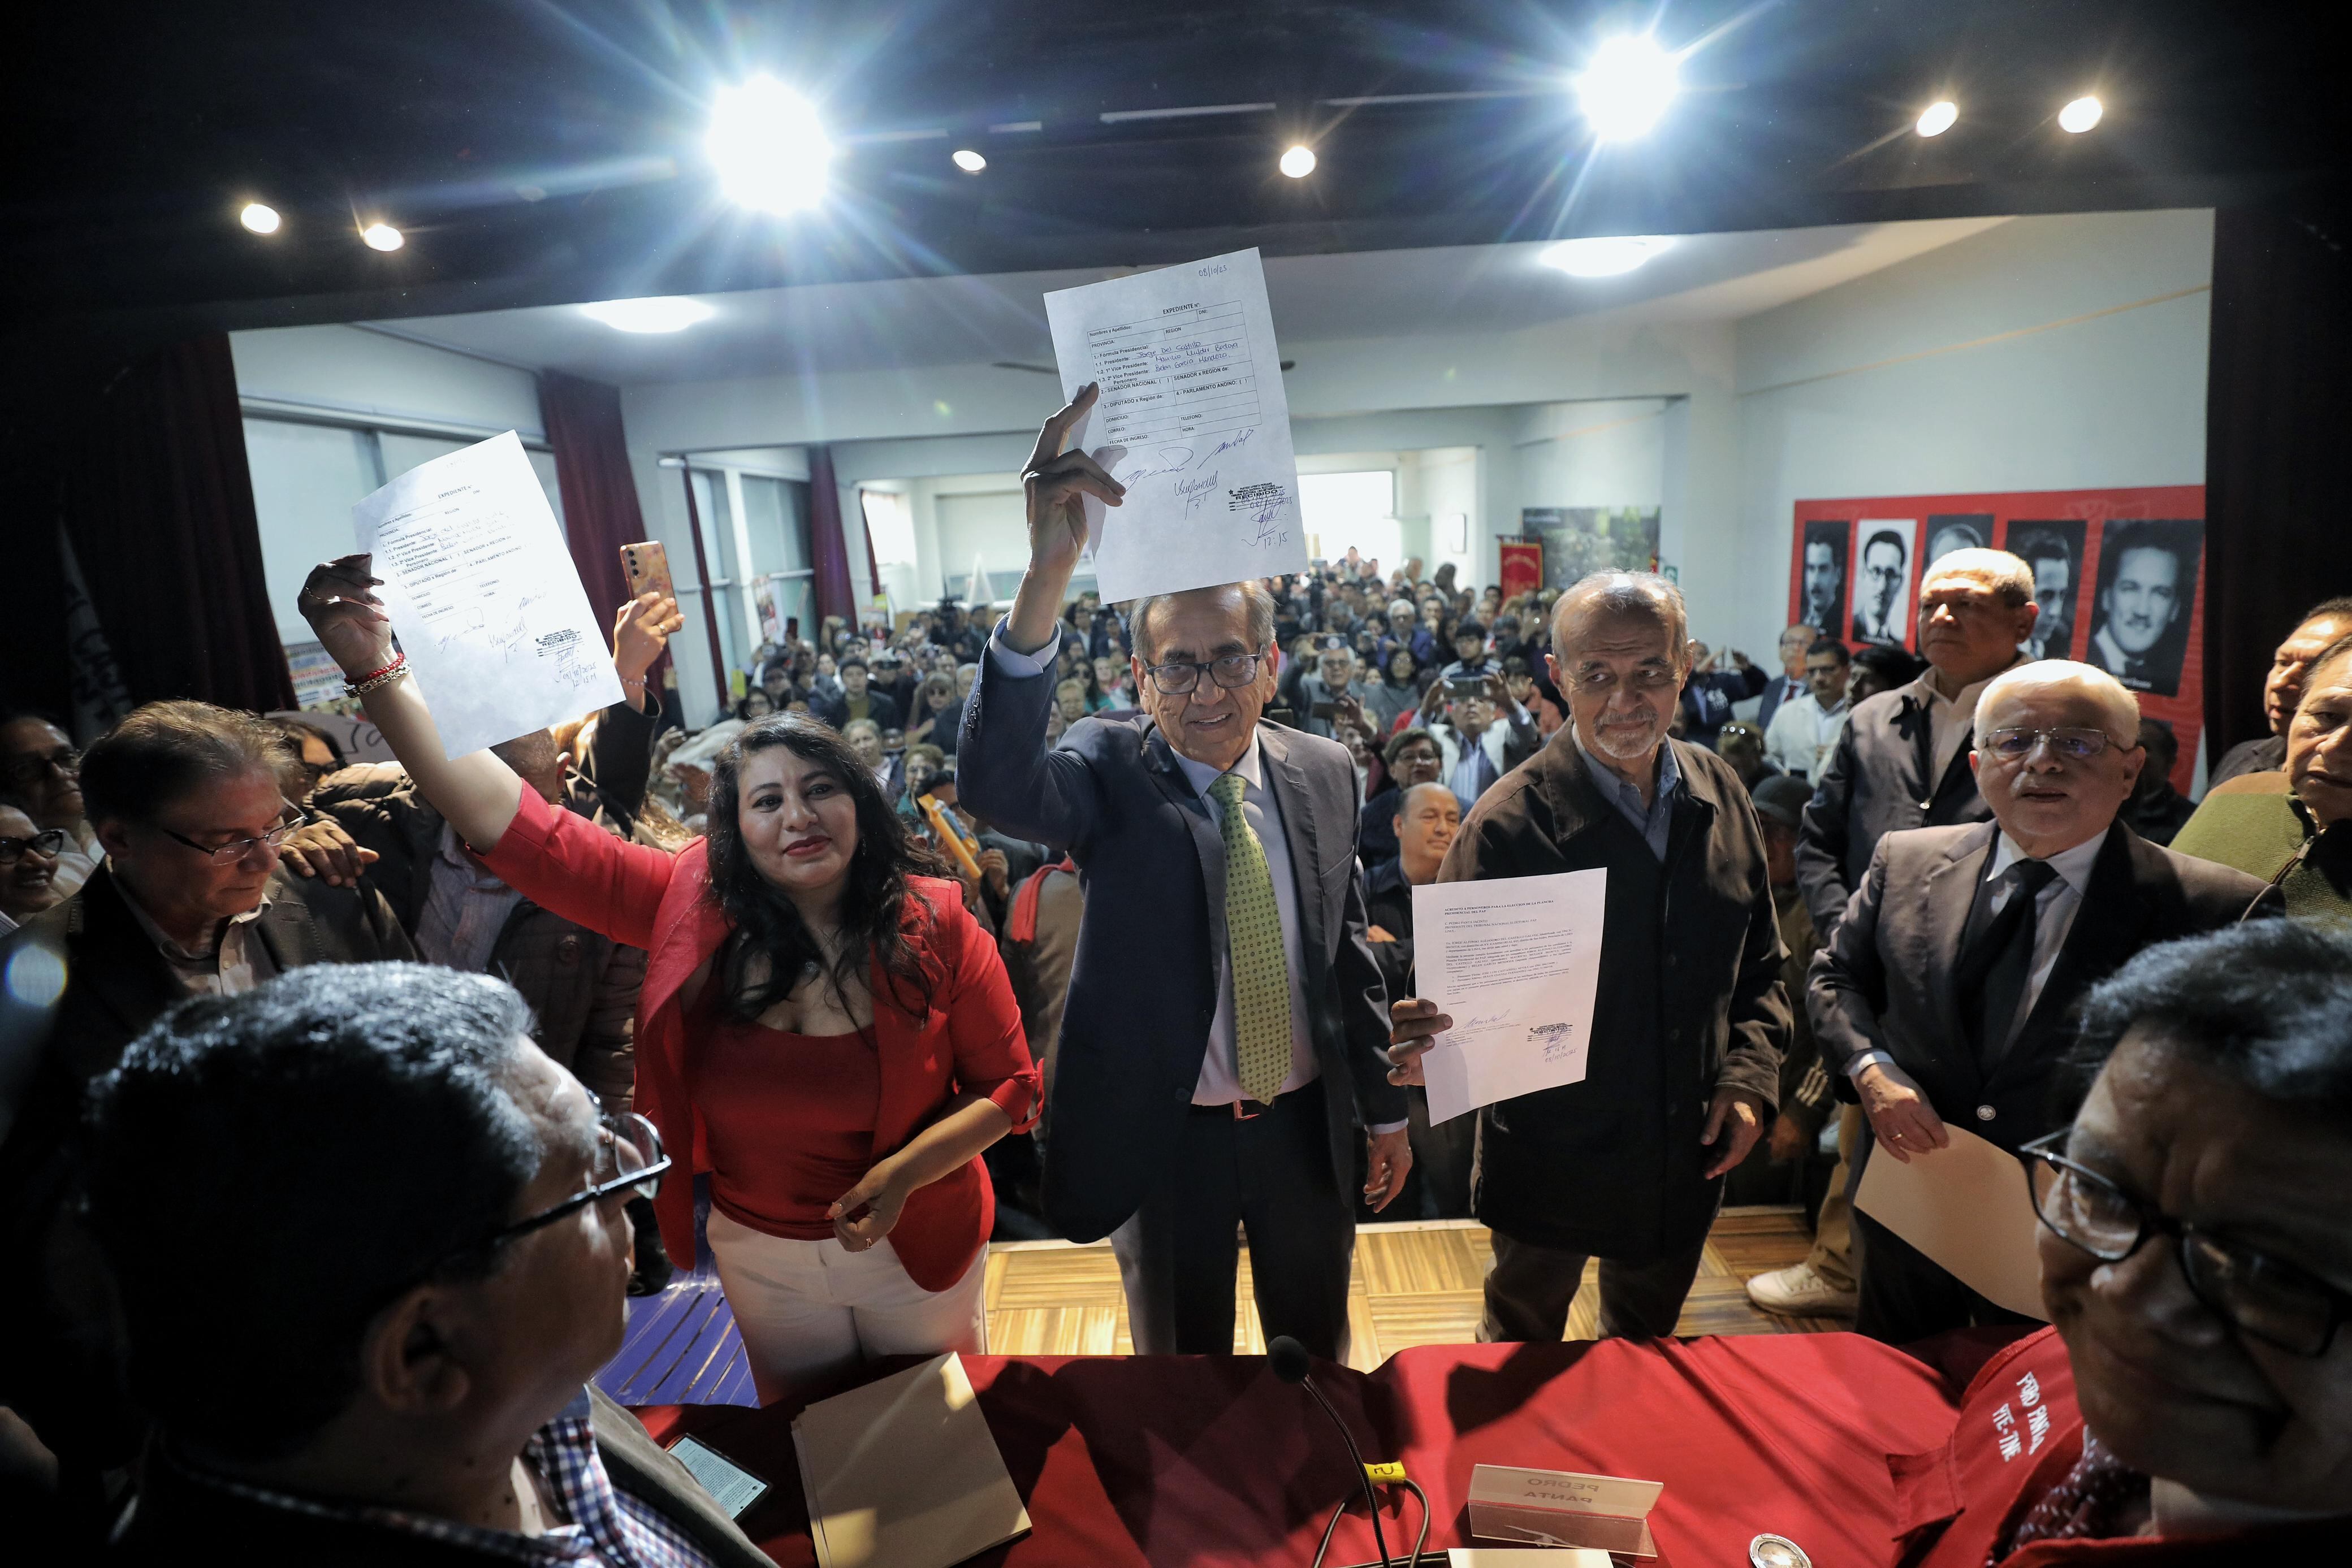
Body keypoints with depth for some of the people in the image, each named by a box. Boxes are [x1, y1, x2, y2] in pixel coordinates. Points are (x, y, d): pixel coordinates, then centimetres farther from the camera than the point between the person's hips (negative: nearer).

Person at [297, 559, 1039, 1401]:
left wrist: (901, 1175, -25)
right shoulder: (694, 904, -15)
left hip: (916, 1248, -1)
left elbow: (1011, 1086, -12)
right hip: (760, 1255, 2)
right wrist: (377, 672, -24)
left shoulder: (933, 923, -19)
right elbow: (513, 824, -19)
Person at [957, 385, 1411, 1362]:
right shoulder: (1112, 771, -15)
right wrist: (1045, 578, -52)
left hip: (1307, 1122, 3)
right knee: (1180, 1365, 22)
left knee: (1318, 1352, 26)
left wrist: (1384, 1107, 9)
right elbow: (996, 786, -38)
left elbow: (1348, 947, 5)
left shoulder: (1324, 772, -4)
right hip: (1163, 1132, -3)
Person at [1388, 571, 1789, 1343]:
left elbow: (1759, 962, 6)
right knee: (1523, 1339, 22)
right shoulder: (1510, 821, -22)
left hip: (1686, 1159, 5)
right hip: (1550, 1159, -4)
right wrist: (1429, 1047, -39)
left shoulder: (1720, 794, -4)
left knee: (1649, 1338, 29)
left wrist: (1749, 1075, -5)